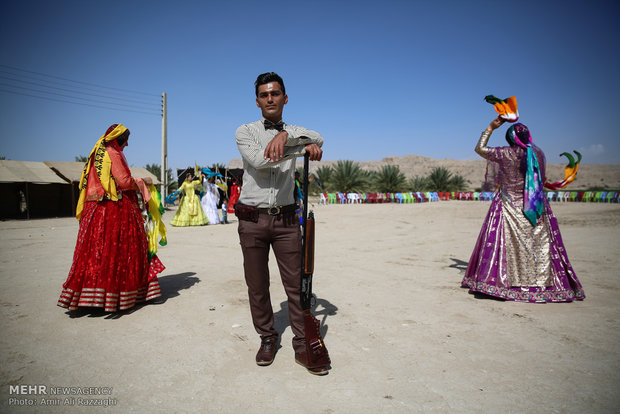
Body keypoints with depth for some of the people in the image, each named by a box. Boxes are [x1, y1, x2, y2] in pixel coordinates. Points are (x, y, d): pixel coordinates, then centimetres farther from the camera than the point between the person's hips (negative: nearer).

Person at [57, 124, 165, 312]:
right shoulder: (113, 154, -9)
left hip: (97, 210, 8)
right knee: (115, 248, -3)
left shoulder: (97, 154, 18)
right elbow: (124, 181, -16)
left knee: (96, 249, 9)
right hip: (115, 210, -8)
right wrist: (142, 182, 2)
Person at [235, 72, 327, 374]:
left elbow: (318, 139, -11)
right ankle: (267, 338, 26)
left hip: (286, 218, 1)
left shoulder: (295, 132, 12)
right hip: (252, 219, -1)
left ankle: (302, 345, 12)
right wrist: (303, 147, -16)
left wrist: (285, 134, -26)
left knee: (296, 284, 1)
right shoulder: (245, 132, 6)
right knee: (257, 286, 7)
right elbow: (258, 160, -15)